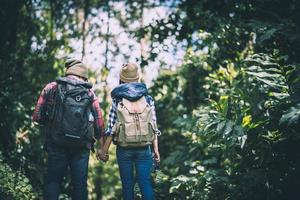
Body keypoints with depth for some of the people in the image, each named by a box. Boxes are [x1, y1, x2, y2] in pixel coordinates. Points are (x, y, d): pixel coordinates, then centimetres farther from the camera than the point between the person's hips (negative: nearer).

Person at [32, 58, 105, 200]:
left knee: (52, 182, 7)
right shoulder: (89, 93, 5)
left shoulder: (51, 88, 3)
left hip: (56, 146, -1)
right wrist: (103, 148, 15)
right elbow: (99, 122, 2)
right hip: (82, 147, 1)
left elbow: (37, 117, 0)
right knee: (80, 184, 9)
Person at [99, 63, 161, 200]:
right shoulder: (148, 99, 5)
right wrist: (156, 149, 6)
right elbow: (154, 126, 2)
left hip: (124, 149, -1)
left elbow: (111, 128, -3)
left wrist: (104, 150, 3)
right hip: (144, 149, 1)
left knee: (127, 185, 7)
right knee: (145, 183, 0)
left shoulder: (117, 100, 0)